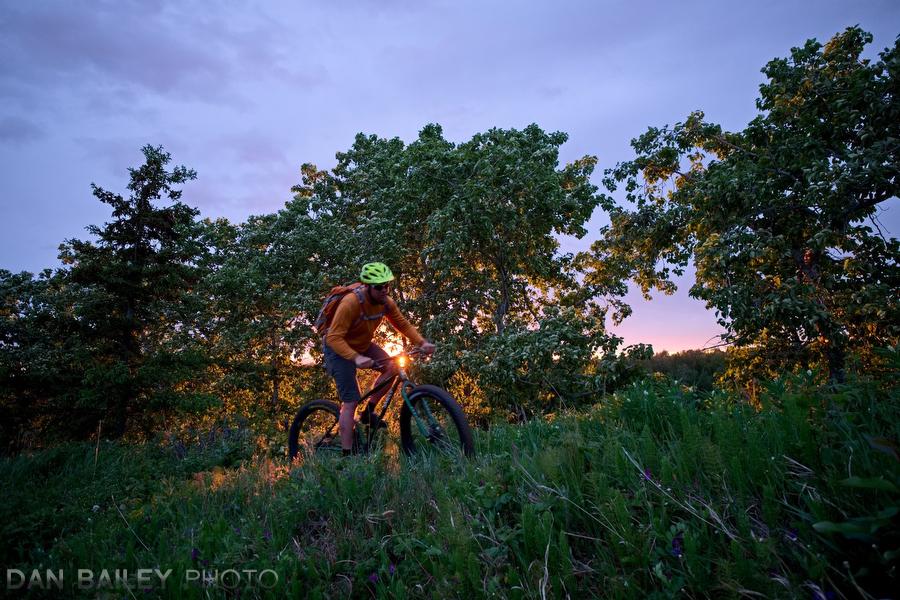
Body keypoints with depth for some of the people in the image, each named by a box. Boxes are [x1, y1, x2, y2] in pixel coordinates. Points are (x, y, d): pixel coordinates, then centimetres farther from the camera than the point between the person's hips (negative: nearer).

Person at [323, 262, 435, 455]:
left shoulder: (386, 302, -13)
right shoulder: (351, 303, -32)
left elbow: (403, 324, -5)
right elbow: (334, 337, -35)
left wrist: (422, 342, -22)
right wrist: (356, 358, -49)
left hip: (362, 345, 6)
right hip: (340, 349, -6)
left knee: (391, 367, -17)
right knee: (350, 402, -10)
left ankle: (368, 412, 1)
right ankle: (346, 455, 0)